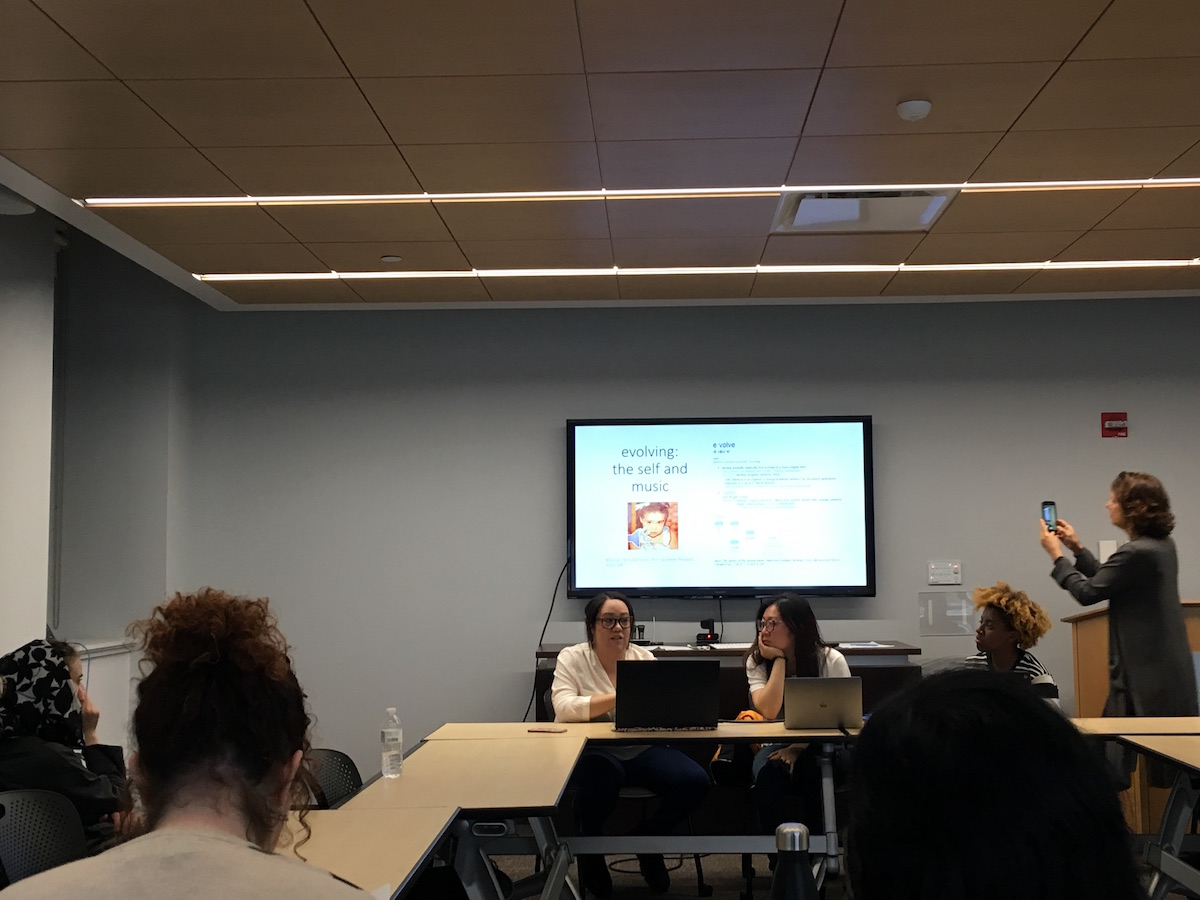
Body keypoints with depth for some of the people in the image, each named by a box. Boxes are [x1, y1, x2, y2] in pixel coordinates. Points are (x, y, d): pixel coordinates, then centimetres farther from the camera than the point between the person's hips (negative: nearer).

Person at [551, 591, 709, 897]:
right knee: (604, 774, -39)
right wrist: (619, 698, -28)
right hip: (590, 752, -4)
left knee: (695, 781, -20)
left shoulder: (644, 657, 9)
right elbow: (565, 708, -19)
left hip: (641, 750, 4)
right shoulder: (571, 658, -2)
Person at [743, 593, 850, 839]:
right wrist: (779, 660, -16)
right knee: (768, 775, -33)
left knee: (813, 772, -36)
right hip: (777, 746, 1)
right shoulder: (757, 661, -2)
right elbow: (769, 711, -17)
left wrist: (798, 749, -21)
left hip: (821, 748, -1)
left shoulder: (831, 661, -6)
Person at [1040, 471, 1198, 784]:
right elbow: (1109, 581, 19)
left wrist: (1057, 555, 0)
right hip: (1165, 669, 10)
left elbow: (1088, 592, -13)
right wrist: (1077, 548, 17)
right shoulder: (1161, 545, 9)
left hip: (1146, 673, -10)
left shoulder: (1137, 552, -22)